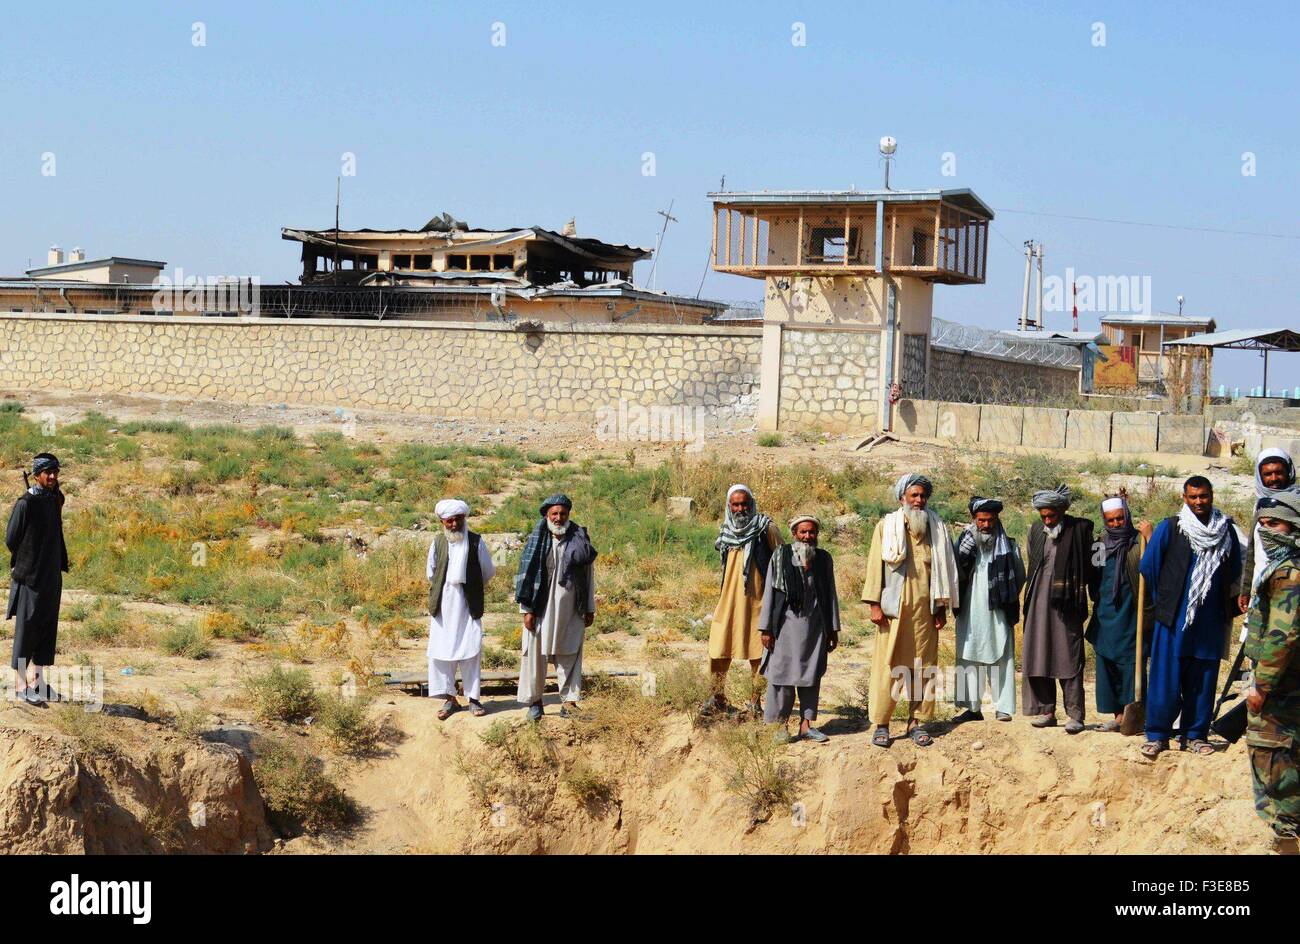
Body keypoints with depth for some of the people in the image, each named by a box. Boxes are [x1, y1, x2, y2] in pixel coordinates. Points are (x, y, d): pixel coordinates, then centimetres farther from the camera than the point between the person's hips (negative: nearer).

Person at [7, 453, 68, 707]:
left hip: (51, 576, 7)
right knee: (26, 628, -3)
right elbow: (11, 539, -10)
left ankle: (37, 679, 20)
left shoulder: (55, 500, 10)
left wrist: (60, 565, 12)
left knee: (48, 627, 11)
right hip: (29, 576, -7)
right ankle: (20, 684, 1)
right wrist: (27, 561, 1)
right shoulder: (25, 503, -13)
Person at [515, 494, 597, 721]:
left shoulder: (579, 539, 2)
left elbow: (589, 574, 7)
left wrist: (590, 608, 6)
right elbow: (526, 574, -2)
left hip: (571, 608, 1)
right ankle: (534, 701, 13)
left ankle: (568, 700, 10)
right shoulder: (537, 541, -1)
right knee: (536, 653, 2)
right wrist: (526, 609, -6)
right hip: (542, 607, -1)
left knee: (569, 655, 4)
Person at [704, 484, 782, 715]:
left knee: (757, 651, 2)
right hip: (729, 599, 4)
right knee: (719, 647, 0)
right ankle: (717, 697, 10)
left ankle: (756, 702, 12)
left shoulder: (766, 530, -6)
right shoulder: (727, 531, 10)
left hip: (757, 600, -4)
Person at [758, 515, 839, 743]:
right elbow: (770, 592, -1)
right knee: (783, 673, -3)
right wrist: (766, 628, -4)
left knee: (811, 675, 6)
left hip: (815, 626, 3)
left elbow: (831, 595, 11)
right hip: (787, 624, -3)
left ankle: (806, 724, 13)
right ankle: (781, 725, 5)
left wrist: (833, 629, 9)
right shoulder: (781, 556, 0)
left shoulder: (824, 559, 8)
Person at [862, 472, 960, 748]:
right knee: (887, 663, -3)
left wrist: (941, 607, 6)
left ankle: (916, 721, 10)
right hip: (893, 606, -2)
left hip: (924, 608, 2)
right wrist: (875, 604, -5)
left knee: (923, 664, 2)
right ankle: (881, 724, 1)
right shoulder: (886, 526, 4)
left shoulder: (936, 529, 10)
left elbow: (943, 568, 10)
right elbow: (875, 565, 1)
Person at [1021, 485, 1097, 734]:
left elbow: (1090, 566, 0)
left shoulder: (1079, 529, -3)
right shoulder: (1036, 530, 10)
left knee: (1069, 657, -5)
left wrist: (1095, 599, 0)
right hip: (1040, 601, 5)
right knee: (1038, 655, 5)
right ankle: (1045, 711, 12)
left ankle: (1074, 714, -3)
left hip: (1067, 602, -5)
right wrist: (1029, 599, 13)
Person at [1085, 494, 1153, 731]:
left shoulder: (1137, 542, -7)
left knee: (1131, 663, -5)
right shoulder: (1103, 542, 11)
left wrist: (1149, 537, -27)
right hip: (1105, 614, 6)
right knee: (1107, 663, 8)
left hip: (1130, 613, -6)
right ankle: (1118, 715, 15)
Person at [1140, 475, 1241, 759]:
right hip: (1174, 618, -3)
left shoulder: (1226, 530, 7)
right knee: (1166, 680, -3)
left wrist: (1228, 610, 15)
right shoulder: (1169, 528, -2)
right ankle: (1157, 735, 5)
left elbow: (1234, 573, 17)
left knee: (1203, 680, 7)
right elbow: (1149, 567, 4)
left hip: (1211, 620, 3)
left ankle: (1195, 735, 17)